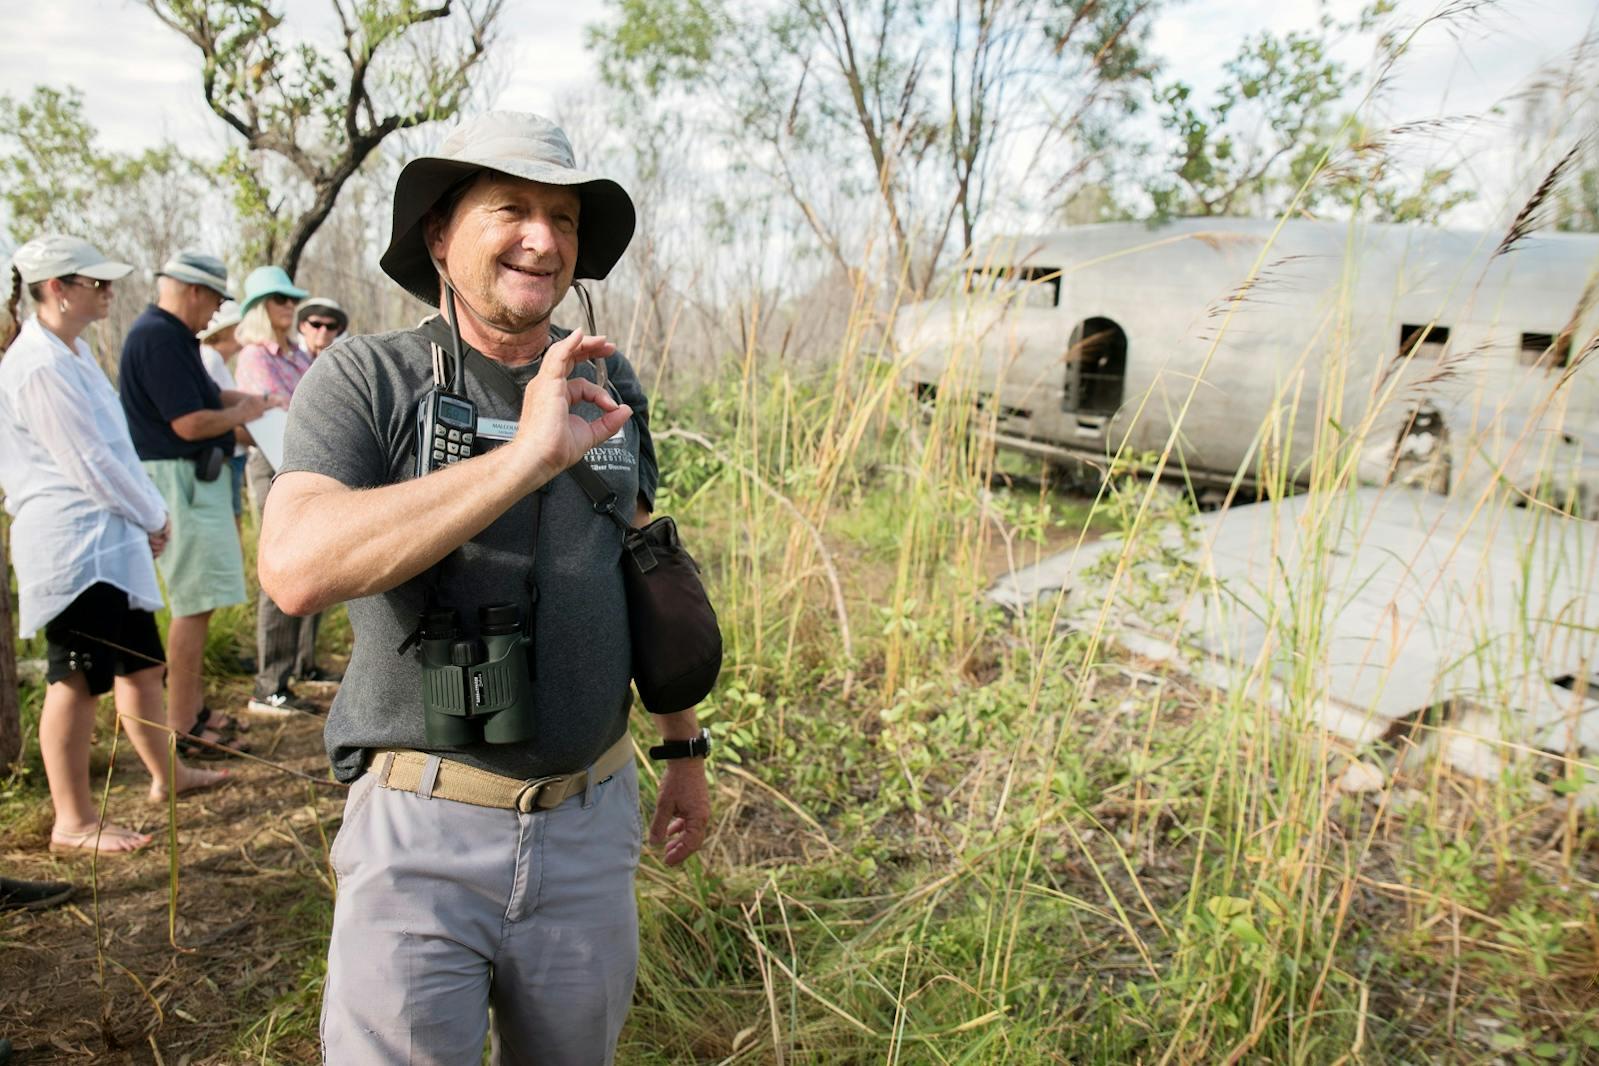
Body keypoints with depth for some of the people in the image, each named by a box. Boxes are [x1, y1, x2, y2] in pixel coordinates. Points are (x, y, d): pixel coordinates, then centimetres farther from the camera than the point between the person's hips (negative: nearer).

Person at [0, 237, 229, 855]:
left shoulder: (73, 354, 15)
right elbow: (90, 464, -19)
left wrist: (147, 515, 8)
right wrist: (154, 517, -7)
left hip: (111, 539, 10)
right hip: (72, 544, -10)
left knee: (142, 663, 18)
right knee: (78, 678, -3)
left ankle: (165, 775, 34)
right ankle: (72, 822, 8)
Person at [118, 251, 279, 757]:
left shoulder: (167, 334, 16)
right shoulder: (160, 337, -18)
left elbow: (196, 395, 26)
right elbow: (190, 423, -22)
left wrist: (242, 398, 11)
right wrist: (240, 414, -6)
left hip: (193, 480, 11)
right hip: (177, 480, -11)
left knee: (196, 602, 17)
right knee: (194, 605, -7)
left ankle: (195, 709, 28)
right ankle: (182, 728, 0)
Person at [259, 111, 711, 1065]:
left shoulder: (607, 380, 4)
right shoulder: (365, 379, -9)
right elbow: (296, 569, -27)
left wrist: (685, 745, 16)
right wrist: (526, 457, -31)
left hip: (589, 824, 4)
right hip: (423, 838, -4)